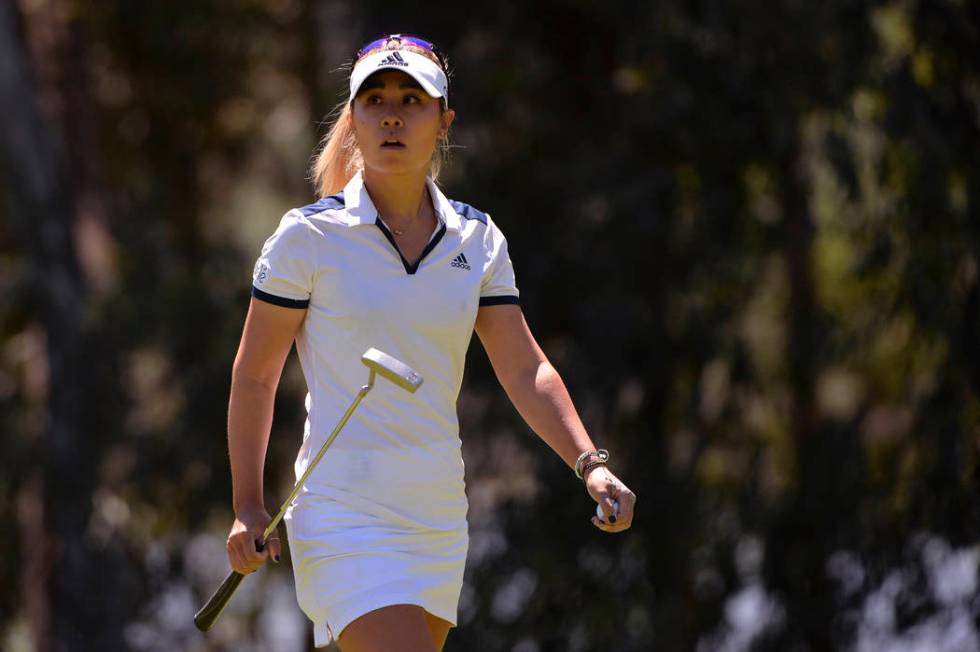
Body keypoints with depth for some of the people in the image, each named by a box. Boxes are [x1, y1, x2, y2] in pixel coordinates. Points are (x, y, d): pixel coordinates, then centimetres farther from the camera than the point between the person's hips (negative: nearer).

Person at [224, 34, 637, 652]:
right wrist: (249, 506, -3)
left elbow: (527, 372, 4)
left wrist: (590, 464, -10)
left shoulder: (479, 240, 6)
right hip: (345, 524, -5)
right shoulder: (309, 236, -6)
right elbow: (254, 375, 1)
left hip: (439, 523, 5)